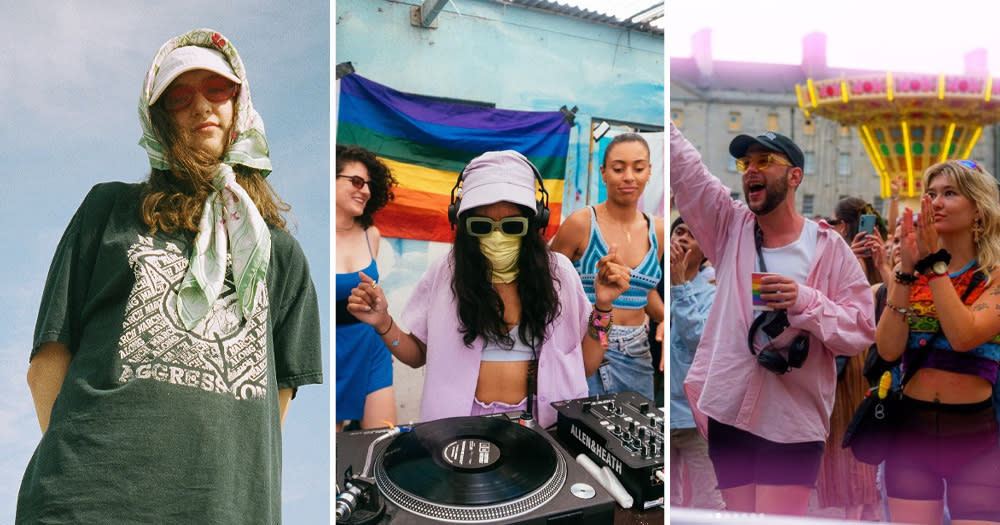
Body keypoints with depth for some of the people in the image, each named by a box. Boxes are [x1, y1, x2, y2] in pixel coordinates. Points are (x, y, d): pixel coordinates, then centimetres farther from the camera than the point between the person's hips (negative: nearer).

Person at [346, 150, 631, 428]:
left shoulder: (557, 271, -1)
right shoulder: (445, 272, -1)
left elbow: (586, 365, 4)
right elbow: (417, 354, 10)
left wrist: (602, 306, -9)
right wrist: (383, 324, -8)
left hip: (538, 422, 1)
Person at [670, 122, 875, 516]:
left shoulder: (829, 247, -2)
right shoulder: (730, 226, 5)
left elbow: (862, 329, -6)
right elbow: (682, 165, -1)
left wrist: (806, 302, -22)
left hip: (794, 423, -3)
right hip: (728, 413, 3)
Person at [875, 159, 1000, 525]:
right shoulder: (908, 273, 3)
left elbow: (964, 336, -22)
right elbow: (888, 350, -10)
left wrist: (935, 263, -19)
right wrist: (907, 271, -15)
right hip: (911, 429, 2)